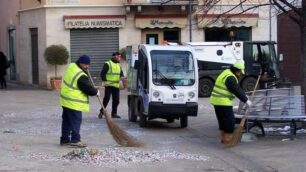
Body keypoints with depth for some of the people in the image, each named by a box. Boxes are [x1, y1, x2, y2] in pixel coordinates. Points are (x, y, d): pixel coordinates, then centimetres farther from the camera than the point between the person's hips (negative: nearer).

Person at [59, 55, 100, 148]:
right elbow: (88, 88, -15)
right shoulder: (81, 76, -23)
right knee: (76, 121, -3)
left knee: (66, 121, 14)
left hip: (66, 100, 10)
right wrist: (96, 92, 3)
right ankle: (75, 140, -2)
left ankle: (64, 139, 20)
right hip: (74, 103, -9)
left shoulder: (71, 66, 3)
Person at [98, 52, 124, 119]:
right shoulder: (107, 64, -3)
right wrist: (104, 81, -16)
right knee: (106, 98, -9)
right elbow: (102, 73, -7)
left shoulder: (118, 65, 18)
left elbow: (121, 73, 20)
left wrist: (122, 76, -3)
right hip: (109, 85, -6)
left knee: (116, 100, 5)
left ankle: (114, 113, 13)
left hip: (116, 85, 6)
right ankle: (101, 112, 2)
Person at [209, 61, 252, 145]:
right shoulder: (230, 78, -19)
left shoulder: (227, 72, 14)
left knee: (222, 120, 18)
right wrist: (246, 100, -11)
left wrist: (244, 95, 24)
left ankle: (223, 138, 26)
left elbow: (237, 88, 23)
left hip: (217, 101, 10)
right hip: (223, 102, -10)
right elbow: (236, 91, -19)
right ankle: (227, 140, 0)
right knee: (230, 120, -3)